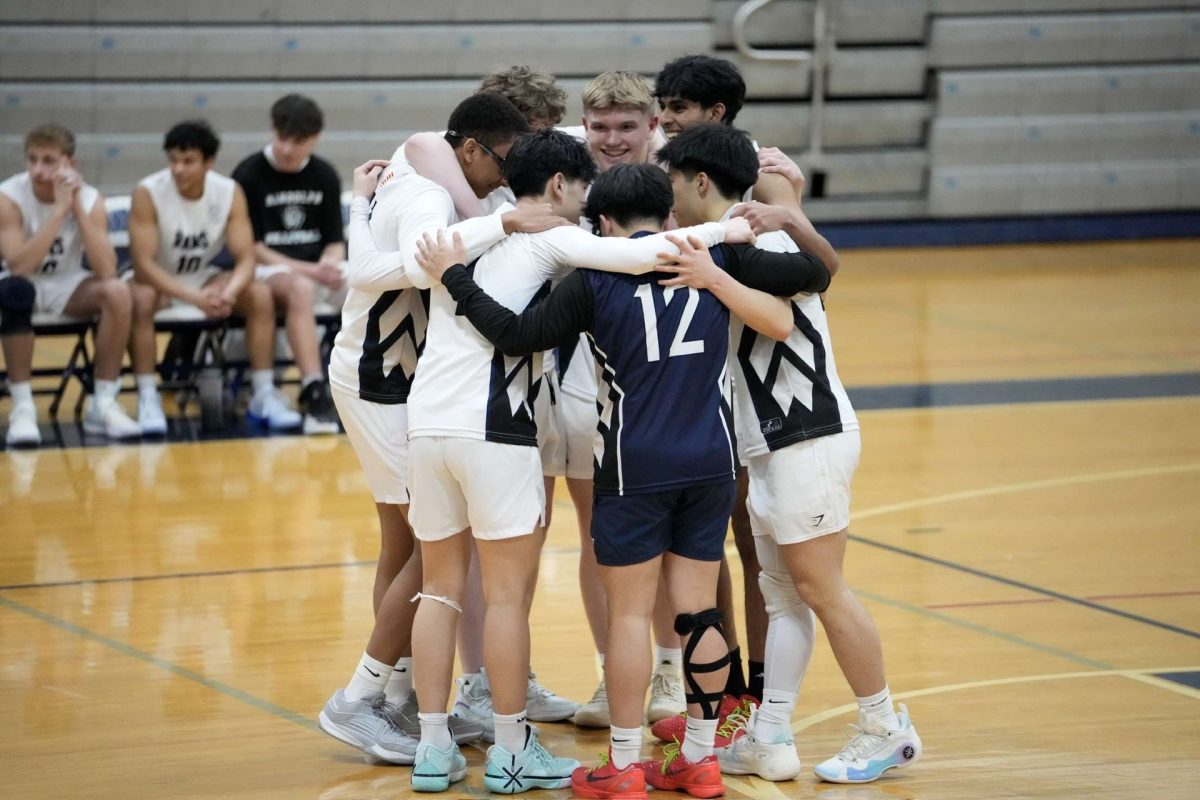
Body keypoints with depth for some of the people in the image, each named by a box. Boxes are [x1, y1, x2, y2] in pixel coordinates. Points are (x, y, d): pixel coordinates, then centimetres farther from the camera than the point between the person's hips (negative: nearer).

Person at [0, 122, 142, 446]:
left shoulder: (90, 199, -12)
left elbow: (106, 271, -24)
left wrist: (78, 209, -28)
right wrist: (59, 211, -34)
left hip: (67, 287, 2)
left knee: (118, 292, -28)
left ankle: (103, 404, -19)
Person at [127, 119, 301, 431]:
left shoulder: (230, 193, -13)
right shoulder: (148, 194, -23)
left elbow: (246, 259, -16)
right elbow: (143, 264, -28)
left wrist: (229, 293, -39)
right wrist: (195, 297, -41)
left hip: (204, 277, 3)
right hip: (157, 281, -3)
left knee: (260, 294, -21)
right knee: (140, 297, -37)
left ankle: (263, 395, -14)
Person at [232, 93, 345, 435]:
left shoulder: (325, 176, 9)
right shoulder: (249, 175, -5)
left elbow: (334, 241, 12)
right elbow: (251, 247, -7)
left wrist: (329, 265, -13)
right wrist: (308, 271, -17)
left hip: (317, 270, 5)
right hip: (267, 270, -5)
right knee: (299, 289, -40)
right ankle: (315, 394, -48)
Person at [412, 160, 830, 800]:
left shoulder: (594, 280, -7)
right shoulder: (715, 258, 1)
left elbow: (517, 336, -11)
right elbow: (815, 274, 3)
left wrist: (455, 278, -2)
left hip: (636, 469, -3)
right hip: (710, 464, 3)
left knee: (630, 612, 3)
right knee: (697, 608, 9)